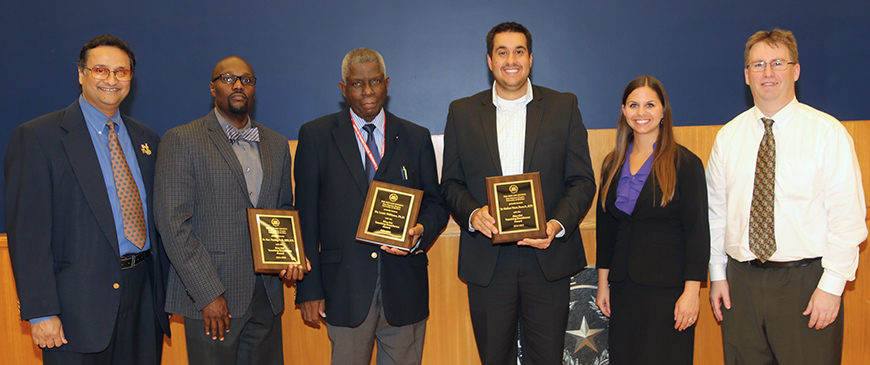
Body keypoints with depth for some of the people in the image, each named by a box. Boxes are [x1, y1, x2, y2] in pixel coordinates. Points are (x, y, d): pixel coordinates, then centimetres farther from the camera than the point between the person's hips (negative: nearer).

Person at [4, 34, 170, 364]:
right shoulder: (37, 137, -5)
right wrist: (41, 312, -14)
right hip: (79, 300, -4)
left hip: (144, 294, 5)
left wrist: (164, 289, 10)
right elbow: (28, 231, -9)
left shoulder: (146, 139, 12)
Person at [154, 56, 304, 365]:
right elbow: (173, 223, -10)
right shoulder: (182, 140, -4)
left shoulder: (277, 144, 12)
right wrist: (208, 294, -14)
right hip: (210, 298, -5)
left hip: (266, 295, 5)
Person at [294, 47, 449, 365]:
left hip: (405, 287, 2)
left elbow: (436, 204, 12)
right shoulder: (315, 136, 3)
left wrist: (421, 232, -11)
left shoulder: (416, 138, 9)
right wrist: (309, 289, -3)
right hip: (345, 287, -1)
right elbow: (307, 217, 1)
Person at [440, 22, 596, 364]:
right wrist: (472, 213, -14)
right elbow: (450, 183, 7)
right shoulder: (462, 112, 6)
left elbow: (583, 181, 1)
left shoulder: (564, 107, 4)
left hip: (548, 258, 0)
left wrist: (558, 224, -16)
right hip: (486, 261, 1)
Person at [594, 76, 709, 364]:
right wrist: (603, 283, 11)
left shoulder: (685, 163, -6)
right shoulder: (613, 164, 9)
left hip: (668, 287, -4)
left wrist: (691, 292, -14)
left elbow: (698, 231, -9)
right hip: (624, 287, 5)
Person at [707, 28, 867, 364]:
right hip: (741, 282, 3)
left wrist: (832, 286, -11)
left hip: (806, 282, -3)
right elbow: (716, 211, 9)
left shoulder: (827, 132, -3)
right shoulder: (728, 137, 7)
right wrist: (717, 275, 6)